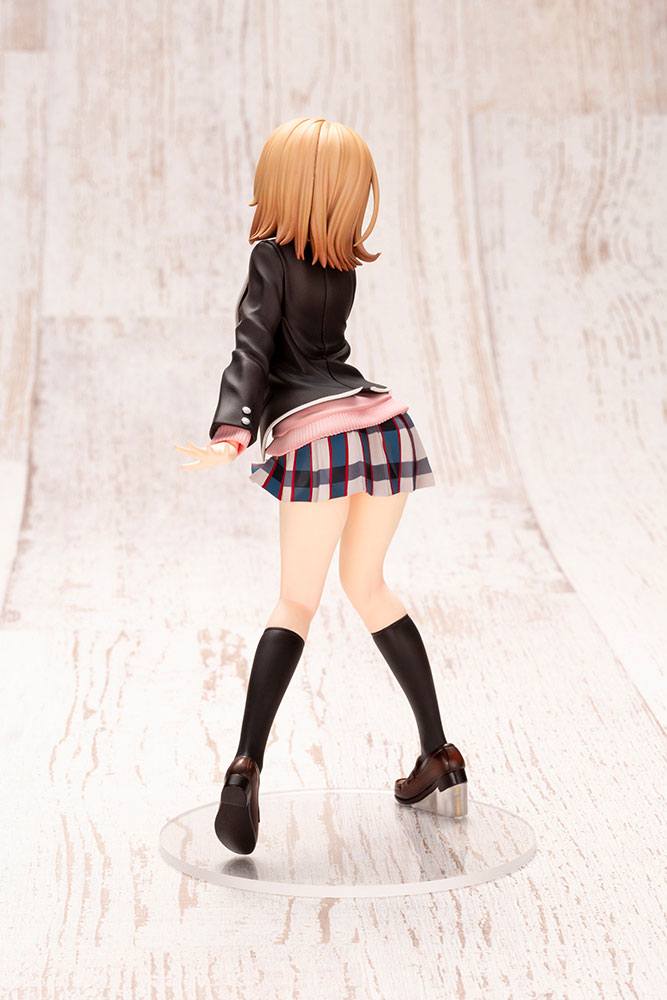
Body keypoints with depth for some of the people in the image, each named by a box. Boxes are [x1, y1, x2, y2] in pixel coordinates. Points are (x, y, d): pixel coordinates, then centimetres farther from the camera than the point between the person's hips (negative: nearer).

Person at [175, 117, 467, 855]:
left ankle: (247, 765, -15)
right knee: (367, 587, 19)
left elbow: (252, 350, -13)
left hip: (315, 436, -5)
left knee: (297, 601, 1)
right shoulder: (343, 264, 16)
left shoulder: (272, 256, 1)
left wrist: (232, 433, -22)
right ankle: (439, 755, 21)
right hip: (383, 423, 5)